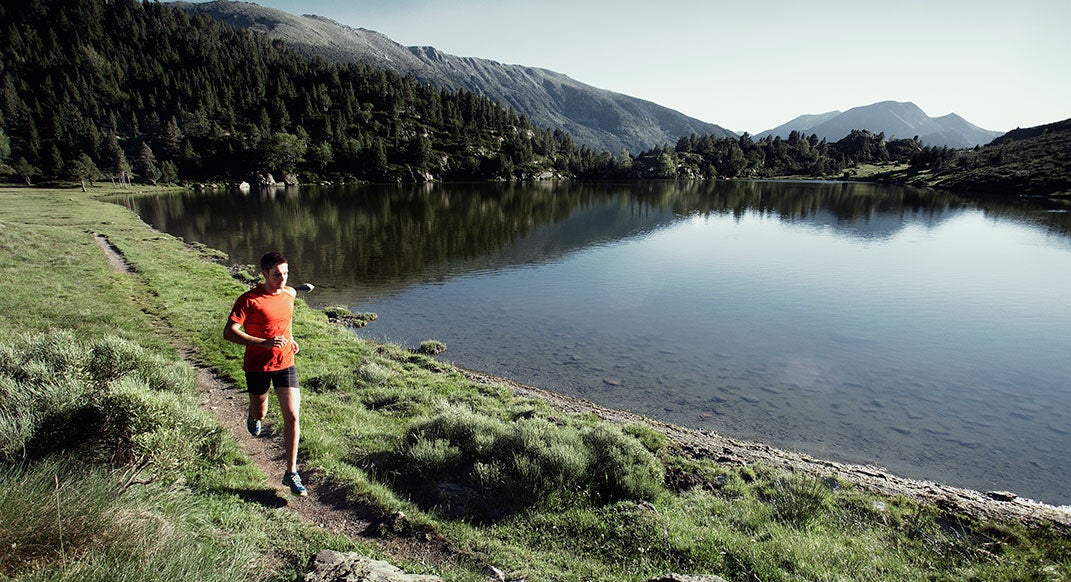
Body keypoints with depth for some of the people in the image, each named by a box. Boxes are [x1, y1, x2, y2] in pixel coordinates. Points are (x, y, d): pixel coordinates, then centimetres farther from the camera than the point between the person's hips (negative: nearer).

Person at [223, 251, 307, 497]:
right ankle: (253, 416, 61)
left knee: (293, 417, -7)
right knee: (259, 414, 20)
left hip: (285, 363, 3)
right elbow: (229, 332, -21)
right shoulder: (249, 299, -16)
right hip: (257, 366, -2)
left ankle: (291, 473, 3)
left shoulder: (290, 293, 0)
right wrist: (264, 343, -31)